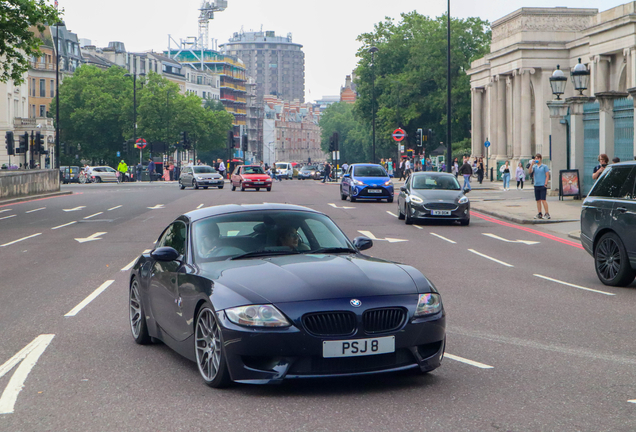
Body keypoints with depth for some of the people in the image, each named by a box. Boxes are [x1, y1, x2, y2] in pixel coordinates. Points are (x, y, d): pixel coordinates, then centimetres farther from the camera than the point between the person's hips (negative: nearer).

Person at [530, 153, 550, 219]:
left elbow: (547, 176, -2)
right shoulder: (534, 167, 11)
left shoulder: (544, 166, 0)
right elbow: (530, 172, -7)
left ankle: (547, 213, -5)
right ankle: (539, 214, 12)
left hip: (543, 186, -5)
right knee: (538, 200, 7)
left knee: (543, 200, -10)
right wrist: (532, 164, -14)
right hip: (536, 185, 5)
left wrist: (545, 184, -11)